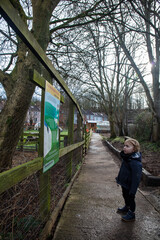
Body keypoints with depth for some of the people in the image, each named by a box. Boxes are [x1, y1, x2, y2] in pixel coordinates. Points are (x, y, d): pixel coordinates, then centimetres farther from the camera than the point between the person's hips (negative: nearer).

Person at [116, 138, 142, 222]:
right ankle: (126, 207, 51)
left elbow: (136, 178, -28)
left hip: (129, 186, -8)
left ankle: (131, 214, 33)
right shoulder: (126, 157, -4)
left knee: (130, 198, 12)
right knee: (125, 196, 27)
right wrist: (119, 178, 21)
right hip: (124, 183, 8)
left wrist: (133, 191, -23)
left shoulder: (136, 163, -33)